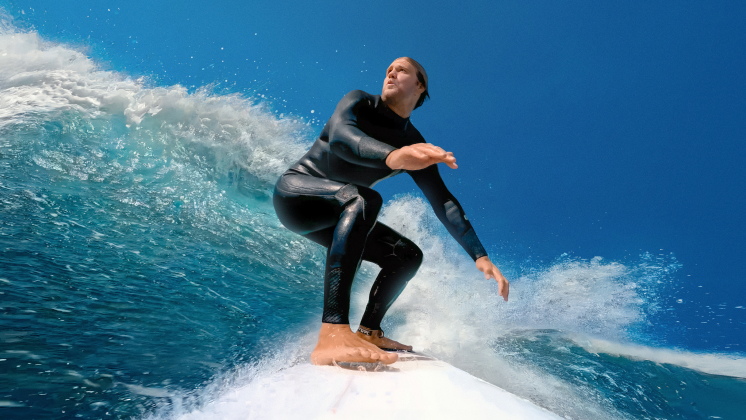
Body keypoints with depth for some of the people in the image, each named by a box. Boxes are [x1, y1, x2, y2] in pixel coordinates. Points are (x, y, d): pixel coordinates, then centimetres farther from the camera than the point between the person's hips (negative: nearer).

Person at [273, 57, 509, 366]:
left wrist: (479, 256, -17)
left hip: (336, 215, 7)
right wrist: (390, 156, -56)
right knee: (364, 199, -37)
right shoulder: (359, 102, -10)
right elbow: (339, 136, -34)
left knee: (408, 255, 0)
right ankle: (333, 334, -50)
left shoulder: (413, 145, 1)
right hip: (295, 191, -6)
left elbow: (443, 202, -6)